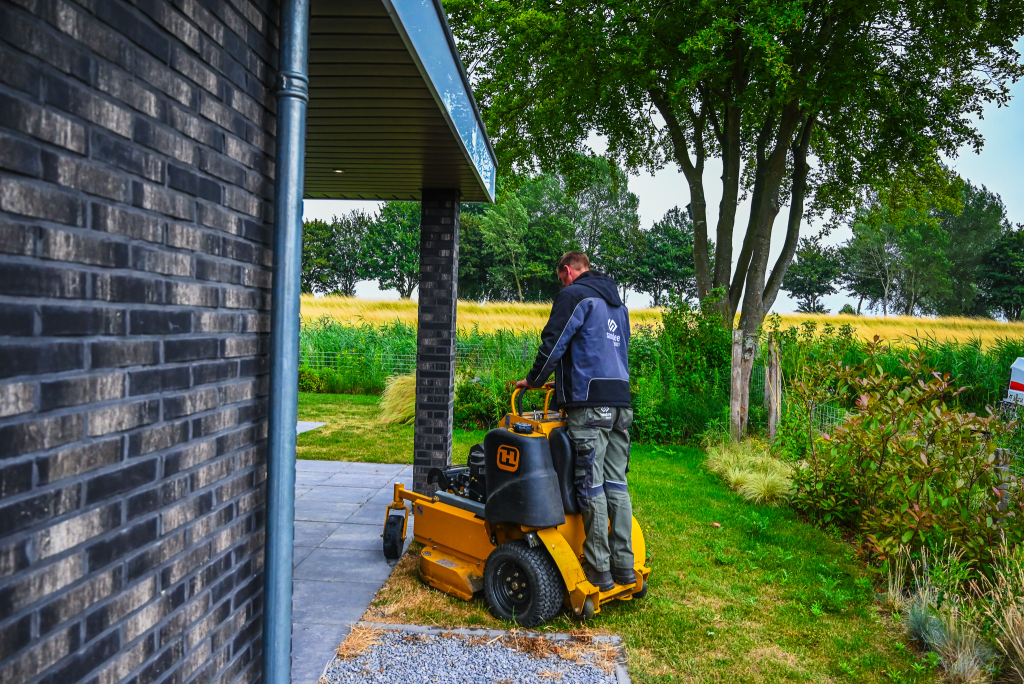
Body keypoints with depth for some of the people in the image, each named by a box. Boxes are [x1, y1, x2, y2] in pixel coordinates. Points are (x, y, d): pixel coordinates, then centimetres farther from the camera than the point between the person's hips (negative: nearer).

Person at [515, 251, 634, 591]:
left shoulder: (573, 296, -3)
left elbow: (553, 345, -7)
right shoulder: (617, 303, 23)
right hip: (620, 403, 8)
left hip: (589, 406, -8)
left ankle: (599, 570, 1)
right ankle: (624, 565, 13)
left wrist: (533, 380, 10)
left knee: (591, 487, -4)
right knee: (616, 484, 10)